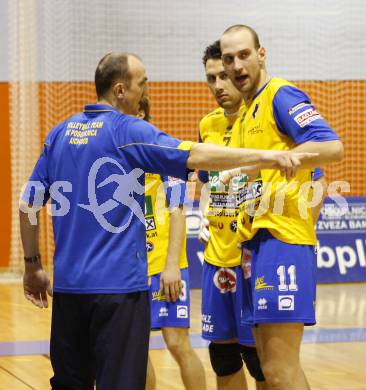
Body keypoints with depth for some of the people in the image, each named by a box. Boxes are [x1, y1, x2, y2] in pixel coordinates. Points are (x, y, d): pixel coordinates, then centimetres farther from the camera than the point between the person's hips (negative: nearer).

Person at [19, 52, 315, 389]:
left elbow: (29, 205, 11)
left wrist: (33, 266, 20)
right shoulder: (128, 131, -8)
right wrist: (268, 156, -19)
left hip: (67, 283, 6)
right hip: (116, 284, -6)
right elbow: (195, 156, -18)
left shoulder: (59, 133, 10)